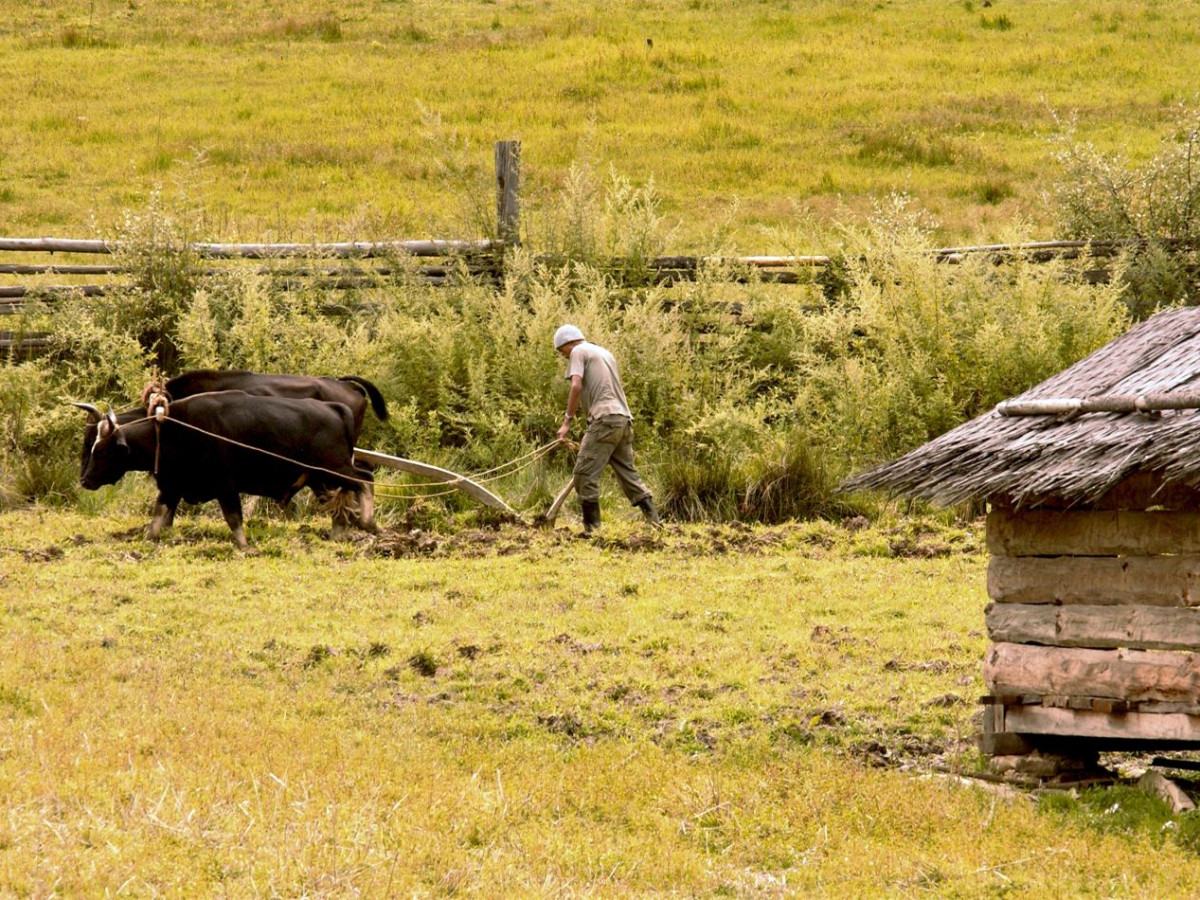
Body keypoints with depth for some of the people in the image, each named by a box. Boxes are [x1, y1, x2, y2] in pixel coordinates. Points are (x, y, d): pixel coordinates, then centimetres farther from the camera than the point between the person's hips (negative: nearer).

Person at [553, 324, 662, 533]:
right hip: (624, 418, 9)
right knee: (628, 472, 12)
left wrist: (567, 421, -10)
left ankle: (591, 527, -9)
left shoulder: (578, 352, 2)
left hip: (605, 419, -9)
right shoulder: (604, 353, 28)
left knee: (585, 473, -7)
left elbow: (576, 386, -11)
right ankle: (654, 519, 5)